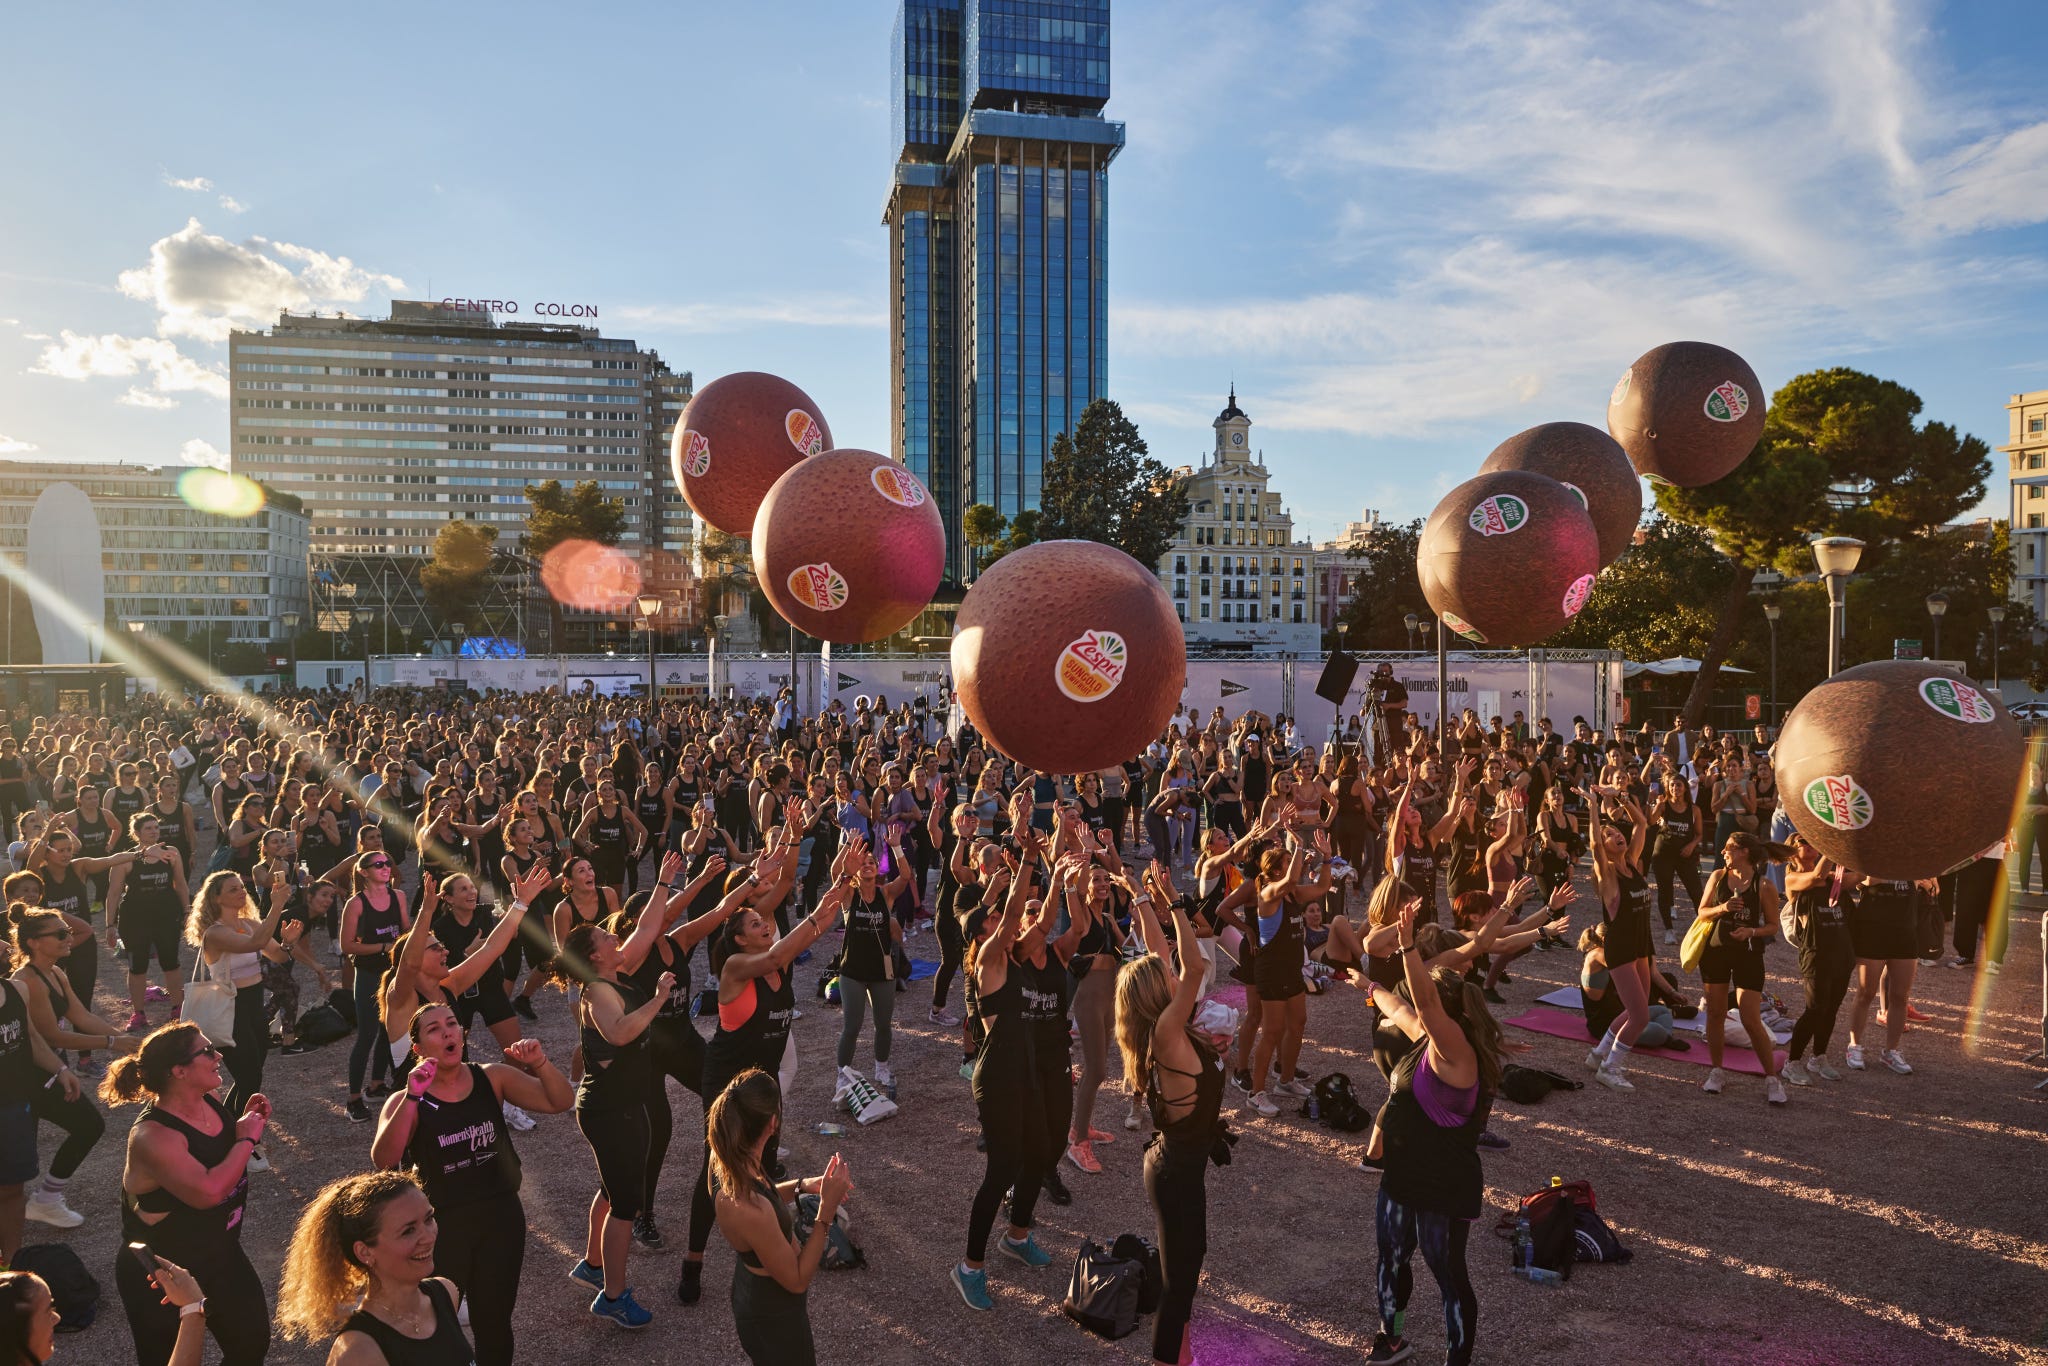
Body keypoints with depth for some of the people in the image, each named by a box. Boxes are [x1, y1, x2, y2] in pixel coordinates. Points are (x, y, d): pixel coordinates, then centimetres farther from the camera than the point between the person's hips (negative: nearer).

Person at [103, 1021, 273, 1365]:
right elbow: (208, 1190, -39)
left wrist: (250, 1122, -3)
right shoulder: (152, 1135, -28)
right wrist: (247, 1138, -25)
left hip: (222, 1255, 7)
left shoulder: (209, 1102, -5)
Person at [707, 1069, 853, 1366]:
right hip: (774, 1318, -7)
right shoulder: (749, 1211, -41)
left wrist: (802, 1186, -6)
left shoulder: (725, 1158, -17)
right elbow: (797, 1280, -26)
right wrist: (826, 1210, -27)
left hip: (753, 1293, 7)